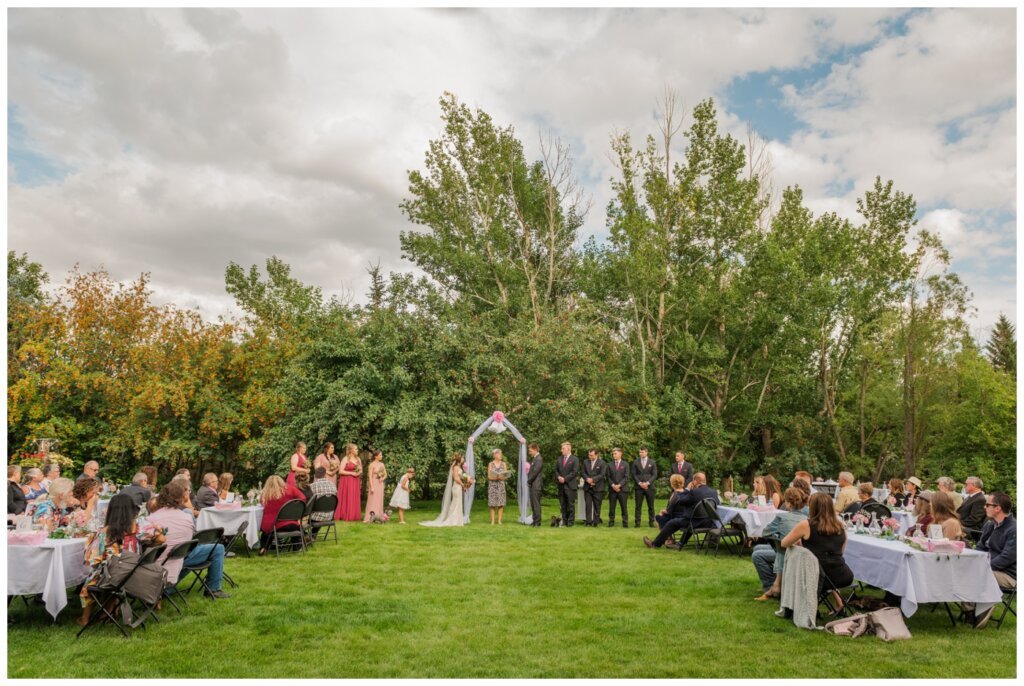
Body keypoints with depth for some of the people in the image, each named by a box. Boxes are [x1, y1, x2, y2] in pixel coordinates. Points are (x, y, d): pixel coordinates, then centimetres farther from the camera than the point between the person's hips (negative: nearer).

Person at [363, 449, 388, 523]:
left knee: (379, 501, 8)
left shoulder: (382, 464, 8)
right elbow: (370, 476, -12)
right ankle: (369, 518, -5)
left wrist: (383, 478, -6)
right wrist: (371, 487, -16)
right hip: (374, 483, -6)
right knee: (372, 501, -6)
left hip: (380, 483, 6)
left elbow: (385, 474, 16)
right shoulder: (372, 464, -9)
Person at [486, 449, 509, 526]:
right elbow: (489, 476, 1)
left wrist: (501, 477, -16)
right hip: (492, 485, -1)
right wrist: (494, 478, -19)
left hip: (501, 485, 1)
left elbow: (506, 475, 4)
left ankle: (499, 520, 4)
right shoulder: (491, 464, 2)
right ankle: (492, 521, 3)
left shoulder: (503, 464, 7)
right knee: (492, 504, -3)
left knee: (501, 503, -3)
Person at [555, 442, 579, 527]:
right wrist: (559, 477, -6)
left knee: (571, 504, -1)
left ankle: (571, 521, 5)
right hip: (561, 485, 5)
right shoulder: (559, 459, 14)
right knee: (562, 505, 8)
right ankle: (564, 521, 15)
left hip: (570, 485, -5)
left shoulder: (574, 459, -4)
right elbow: (556, 470, 14)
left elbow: (574, 472, -10)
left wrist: (565, 479, -14)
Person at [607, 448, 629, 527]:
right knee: (611, 507, 2)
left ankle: (625, 523, 4)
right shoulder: (610, 465, 11)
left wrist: (619, 485, -12)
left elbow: (626, 477, -2)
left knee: (624, 507, 0)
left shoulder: (625, 464, 5)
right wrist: (613, 485, -9)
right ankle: (611, 522, 8)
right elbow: (608, 477, 7)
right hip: (612, 489, 2)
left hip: (622, 489, -2)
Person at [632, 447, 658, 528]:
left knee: (651, 506, 2)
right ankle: (637, 522, 2)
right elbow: (633, 474, 3)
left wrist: (647, 483, -10)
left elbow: (655, 475, 2)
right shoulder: (635, 462, 7)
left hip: (649, 487, 0)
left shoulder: (652, 462, 7)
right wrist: (640, 483, -9)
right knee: (638, 506, -1)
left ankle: (651, 522, 9)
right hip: (638, 487, 0)